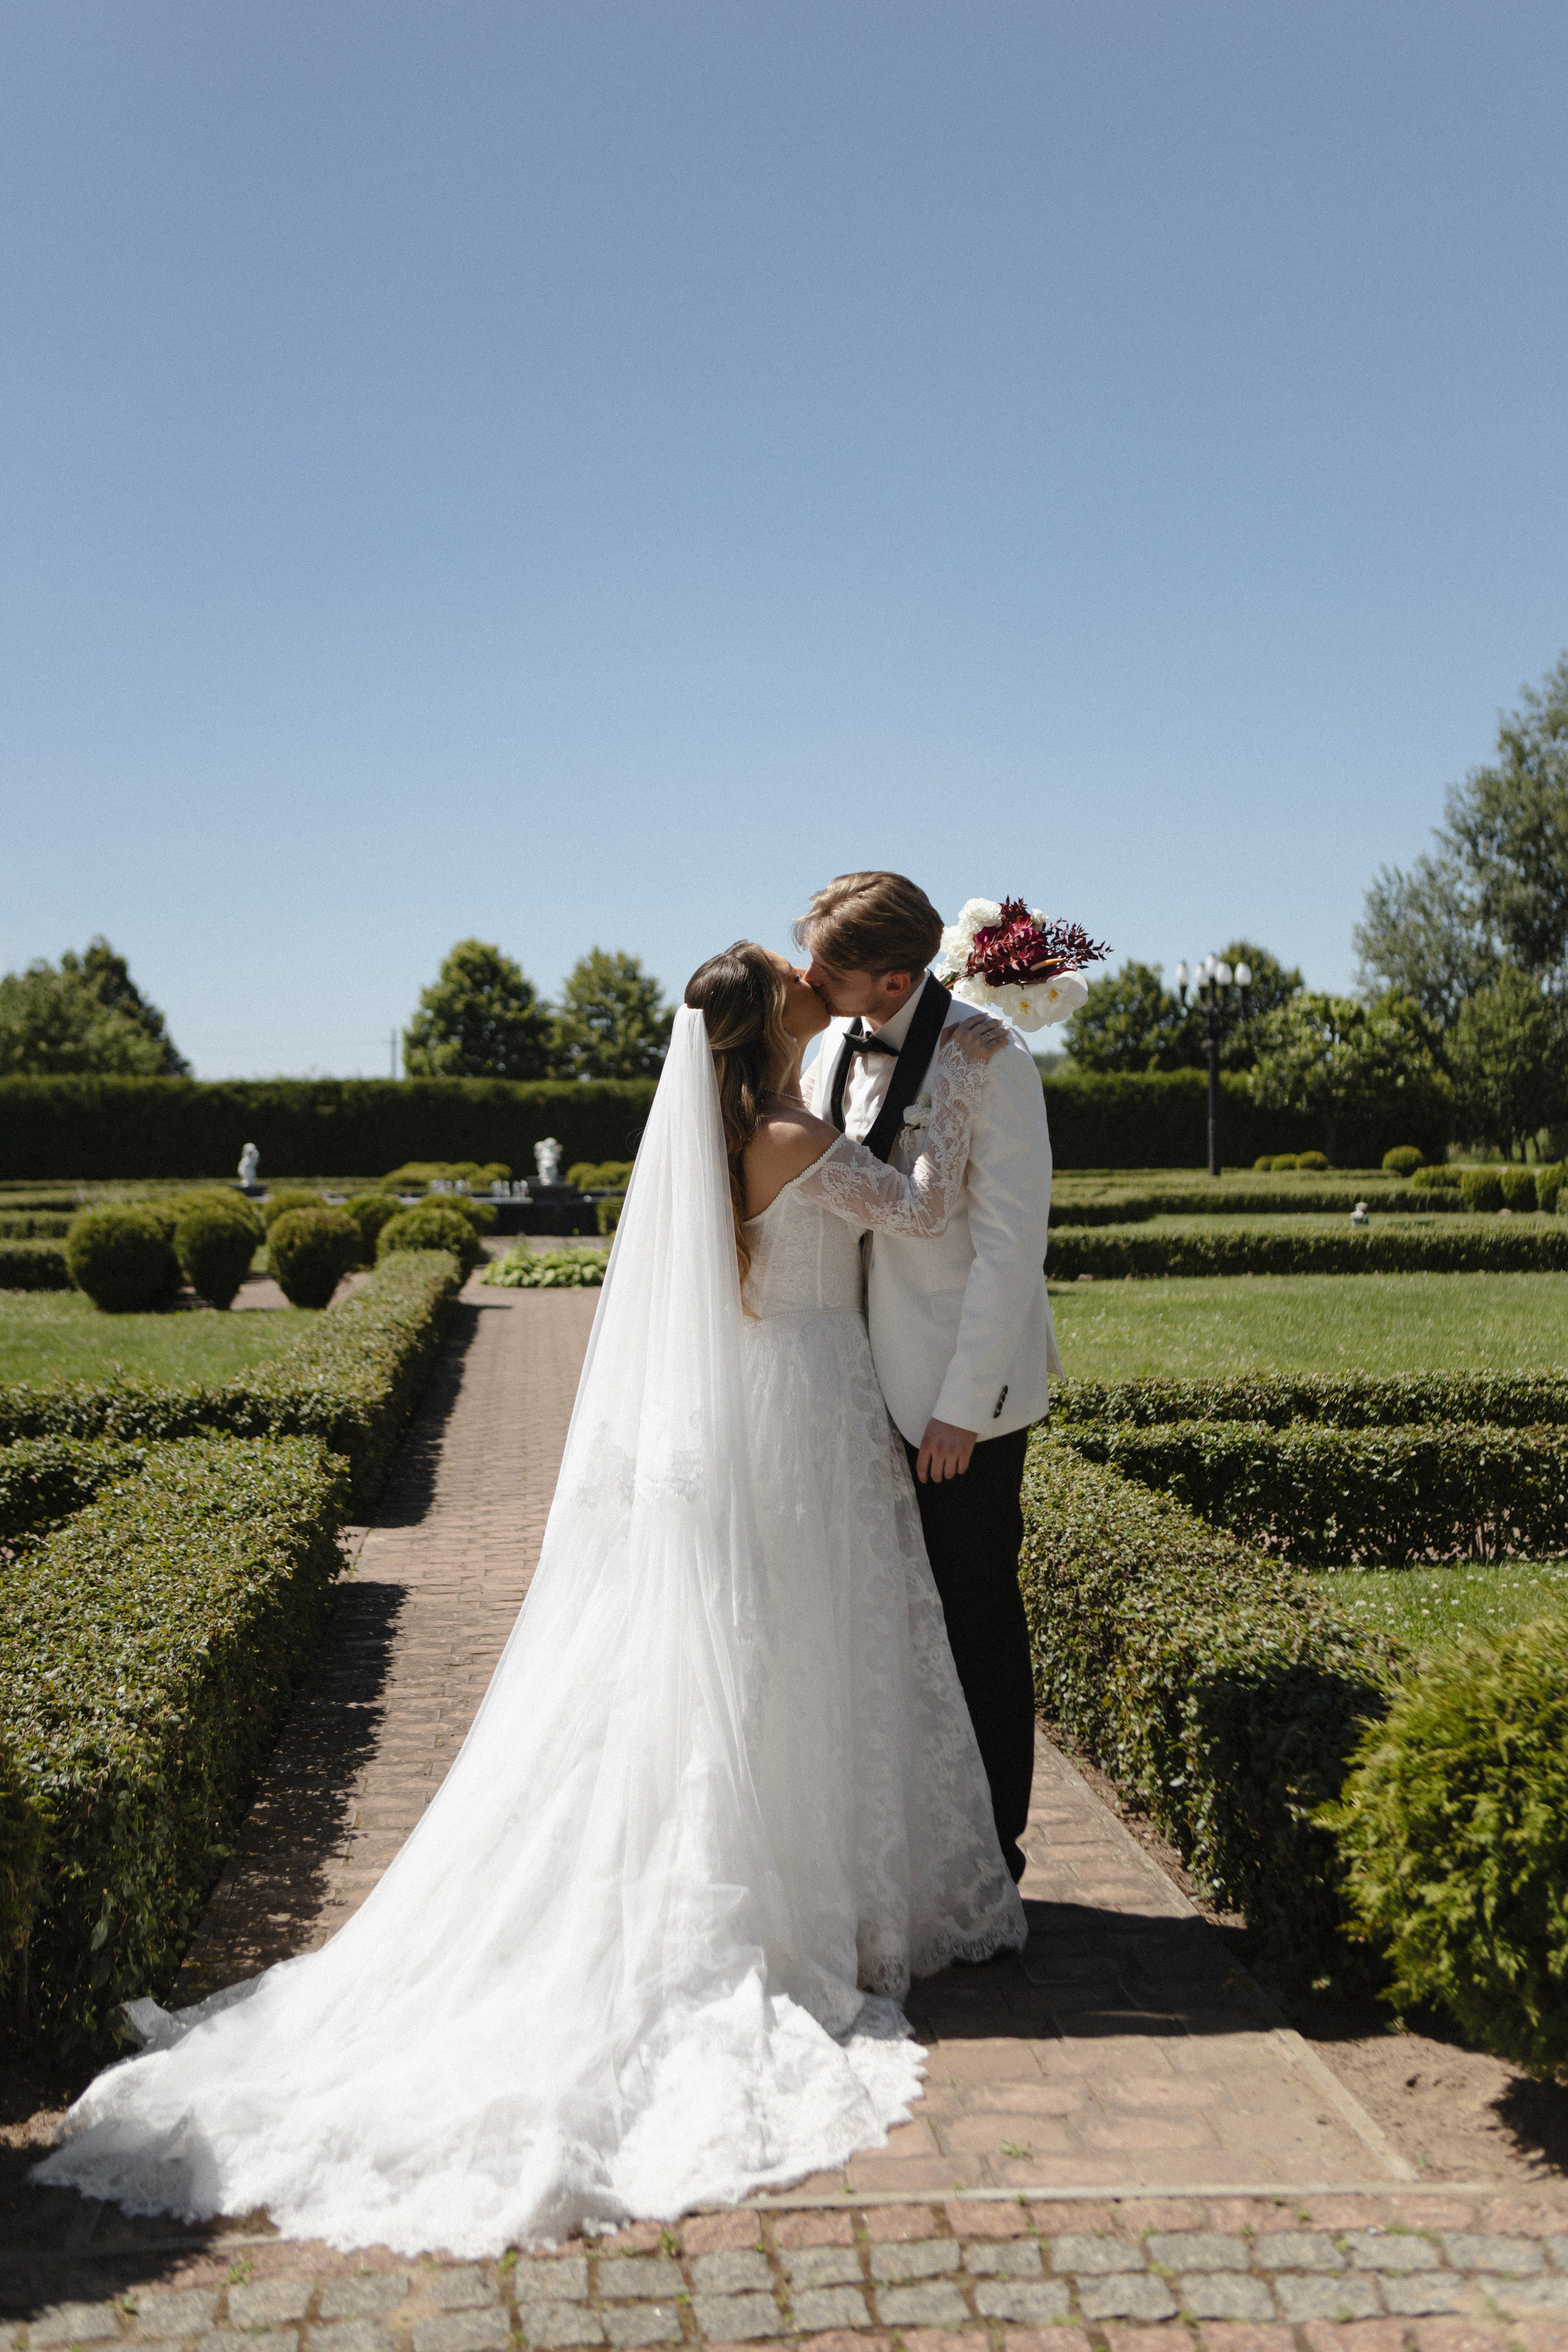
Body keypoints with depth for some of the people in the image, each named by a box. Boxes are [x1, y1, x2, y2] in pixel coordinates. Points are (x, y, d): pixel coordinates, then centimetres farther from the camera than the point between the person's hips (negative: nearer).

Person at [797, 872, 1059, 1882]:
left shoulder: (989, 1062, -16)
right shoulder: (838, 1048, 5)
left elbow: (1011, 1247, -17)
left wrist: (961, 1406, -18)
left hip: (963, 1388, -6)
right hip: (876, 1381, 7)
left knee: (977, 1615, 6)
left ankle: (989, 1848, 22)